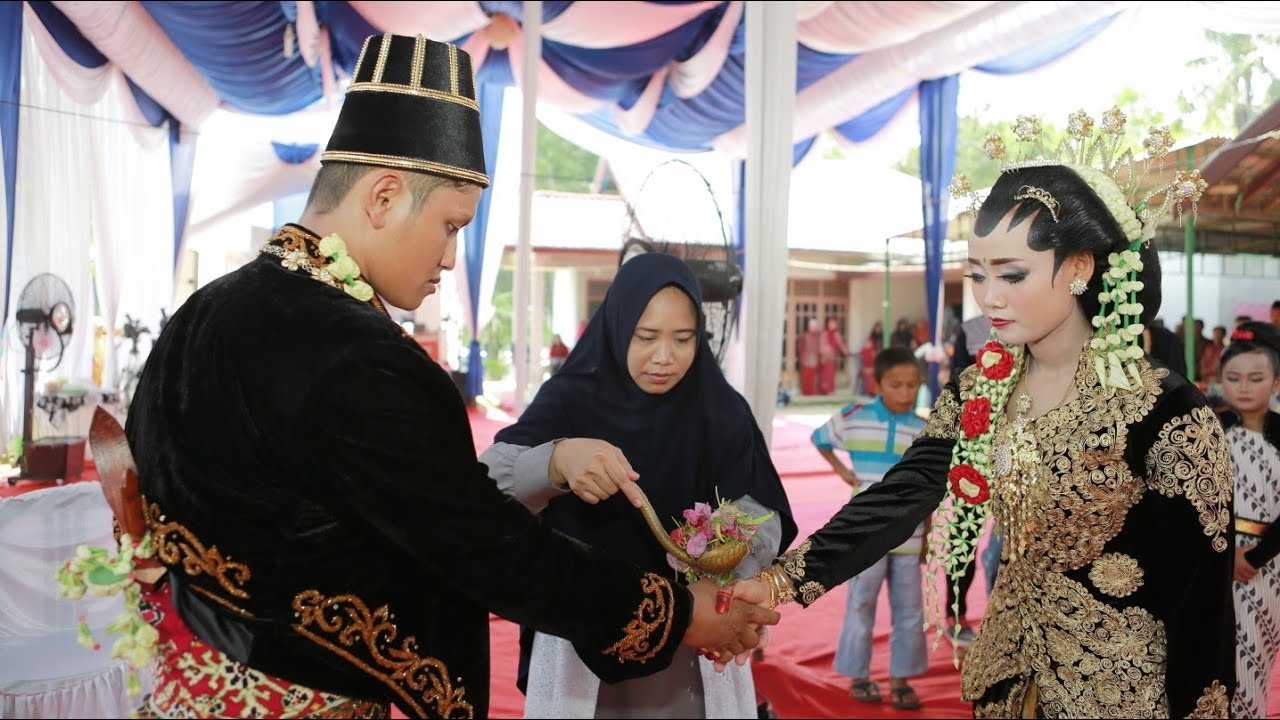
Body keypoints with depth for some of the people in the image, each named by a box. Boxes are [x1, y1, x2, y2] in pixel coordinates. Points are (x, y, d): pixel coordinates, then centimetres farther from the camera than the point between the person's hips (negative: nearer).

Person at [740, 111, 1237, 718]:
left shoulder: (1166, 413, -20)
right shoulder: (977, 389, -4)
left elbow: (1199, 598, -15)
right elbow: (898, 500, -11)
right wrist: (784, 579, -22)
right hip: (1008, 666, 5)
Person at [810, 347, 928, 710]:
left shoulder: (924, 431, 1)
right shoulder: (854, 418, -4)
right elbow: (819, 439, 15)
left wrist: (926, 541, 4)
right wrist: (842, 472, 4)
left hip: (908, 537, 2)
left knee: (909, 610, 9)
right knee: (861, 606, 8)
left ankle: (900, 679, 23)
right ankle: (858, 675, 22)